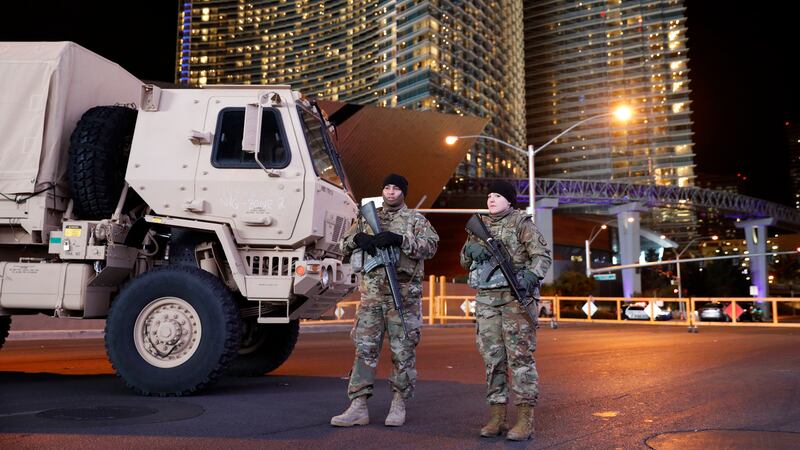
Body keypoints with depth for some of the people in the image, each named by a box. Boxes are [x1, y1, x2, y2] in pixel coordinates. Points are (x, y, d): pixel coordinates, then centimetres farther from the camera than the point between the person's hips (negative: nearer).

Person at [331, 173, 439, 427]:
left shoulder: (415, 219, 5)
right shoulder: (367, 217, 16)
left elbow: (431, 246, -10)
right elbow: (343, 245, 16)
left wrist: (398, 239, -21)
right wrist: (358, 238, -6)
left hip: (404, 294, -3)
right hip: (371, 292, 3)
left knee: (403, 351, 2)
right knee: (364, 348, 1)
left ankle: (398, 405, 15)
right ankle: (358, 407, 5)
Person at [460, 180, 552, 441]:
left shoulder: (521, 223, 0)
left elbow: (543, 255, -7)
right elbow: (465, 262, 17)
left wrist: (531, 275, -27)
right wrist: (470, 248, -6)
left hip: (516, 295, -5)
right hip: (487, 298, 5)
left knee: (520, 355, -6)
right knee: (492, 356, 4)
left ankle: (525, 420, -3)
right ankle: (497, 417, 10)